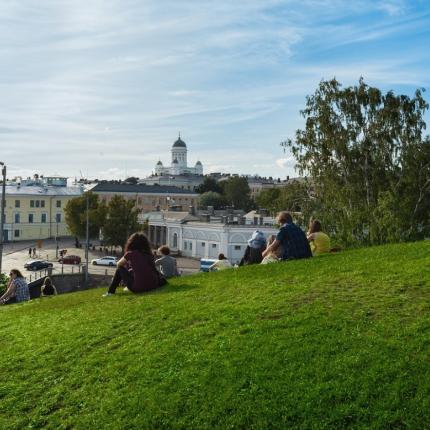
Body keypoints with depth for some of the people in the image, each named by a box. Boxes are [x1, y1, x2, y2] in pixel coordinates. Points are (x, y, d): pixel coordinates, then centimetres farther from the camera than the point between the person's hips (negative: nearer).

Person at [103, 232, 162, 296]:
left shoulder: (130, 254, -2)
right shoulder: (148, 254, 9)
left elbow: (119, 264, 18)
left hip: (138, 288, -4)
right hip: (153, 286, 4)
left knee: (120, 269, 16)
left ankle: (110, 292, 21)